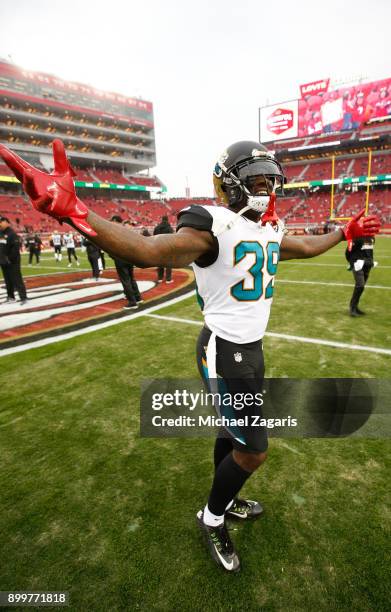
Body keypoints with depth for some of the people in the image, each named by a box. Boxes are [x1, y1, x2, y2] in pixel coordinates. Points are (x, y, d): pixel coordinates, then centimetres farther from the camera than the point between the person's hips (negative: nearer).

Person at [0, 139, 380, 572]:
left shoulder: (270, 230, 8)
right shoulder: (216, 227, -20)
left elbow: (307, 248, 28)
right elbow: (147, 252, -37)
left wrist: (346, 233, 39)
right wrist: (71, 211, -50)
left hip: (252, 347, 9)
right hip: (225, 352, -9)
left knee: (236, 431, 23)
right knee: (254, 450, 2)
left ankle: (225, 501, 50)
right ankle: (212, 519, 32)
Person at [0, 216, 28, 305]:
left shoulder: (12, 234, -13)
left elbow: (16, 247, -20)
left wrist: (10, 258, -19)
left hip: (12, 262, -8)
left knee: (17, 280, -9)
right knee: (7, 280, 15)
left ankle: (23, 298, -8)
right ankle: (10, 296, 26)